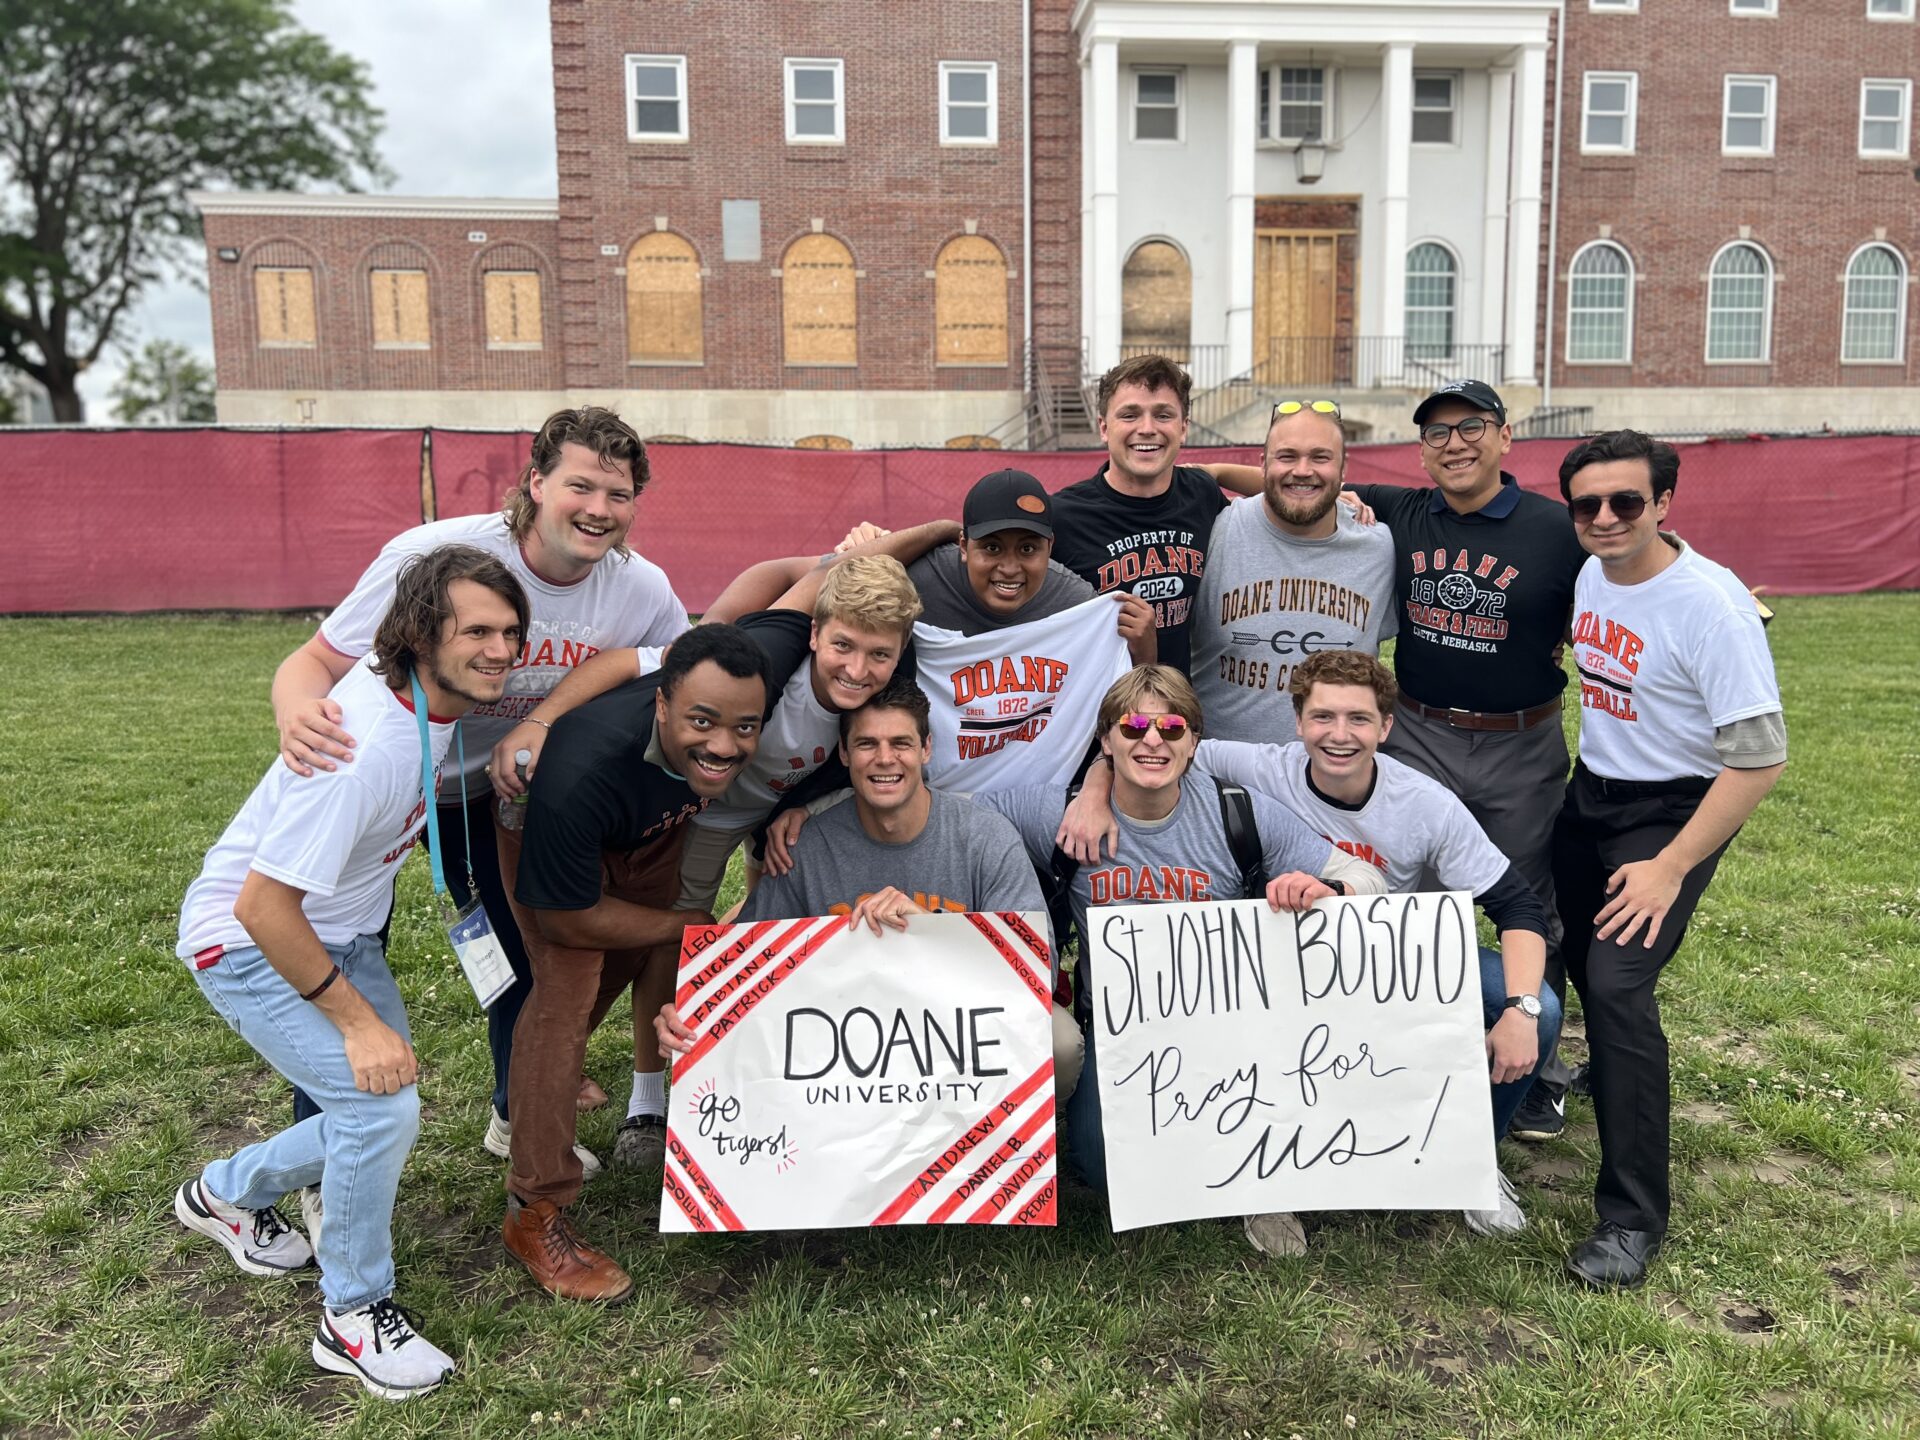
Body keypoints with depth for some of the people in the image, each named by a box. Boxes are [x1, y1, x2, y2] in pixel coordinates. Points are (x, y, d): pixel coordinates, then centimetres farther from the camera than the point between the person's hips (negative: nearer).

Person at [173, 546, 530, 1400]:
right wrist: (358, 1020, -25)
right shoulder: (366, 746, -36)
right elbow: (263, 905, -31)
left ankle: (227, 1193, 36)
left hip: (340, 934, 9)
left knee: (380, 1117, 8)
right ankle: (353, 1316, 0)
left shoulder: (439, 696, -11)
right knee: (380, 1104, -22)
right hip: (248, 944, -8)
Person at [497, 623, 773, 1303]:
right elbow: (569, 918, -32)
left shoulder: (748, 687, -38)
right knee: (567, 989, -19)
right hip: (550, 832, -5)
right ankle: (534, 1213, -5)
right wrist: (690, 926, -20)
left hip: (652, 825, 6)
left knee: (654, 956, 13)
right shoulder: (580, 771, -48)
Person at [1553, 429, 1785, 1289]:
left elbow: (1759, 758, -23)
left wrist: (1671, 867, -23)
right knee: (1577, 958, 18)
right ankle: (1613, 1074, 50)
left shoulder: (1710, 603, -23)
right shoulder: (1588, 578, -3)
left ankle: (1633, 1217, -6)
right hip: (1588, 796, 7)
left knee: (1618, 983, -18)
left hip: (1672, 810, -7)